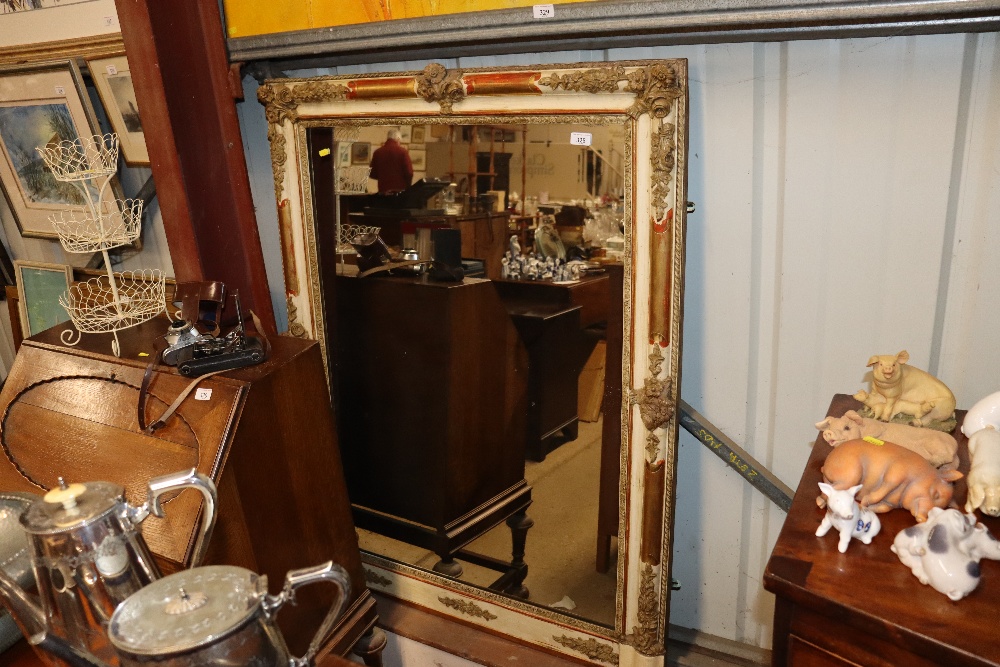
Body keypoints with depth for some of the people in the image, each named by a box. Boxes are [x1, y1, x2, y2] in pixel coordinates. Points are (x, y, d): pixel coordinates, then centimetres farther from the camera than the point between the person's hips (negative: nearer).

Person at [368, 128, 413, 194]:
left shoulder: (377, 152, 1)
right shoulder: (402, 151, -6)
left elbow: (372, 174, 6)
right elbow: (409, 172, -9)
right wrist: (407, 187, 9)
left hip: (383, 191, 3)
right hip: (400, 191, -2)